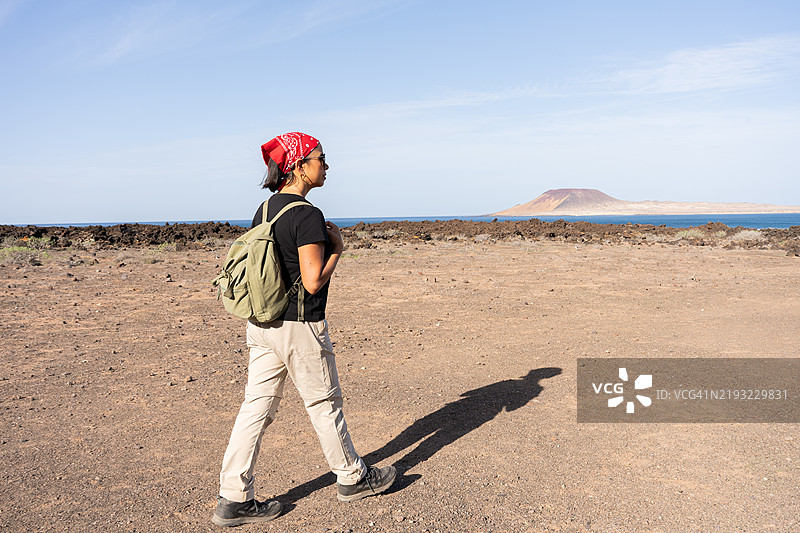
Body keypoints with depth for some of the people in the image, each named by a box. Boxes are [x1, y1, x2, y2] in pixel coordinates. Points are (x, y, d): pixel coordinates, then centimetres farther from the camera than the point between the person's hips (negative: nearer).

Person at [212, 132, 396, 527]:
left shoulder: (264, 210, 9)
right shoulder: (307, 216, -18)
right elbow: (314, 282, -21)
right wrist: (336, 248, -7)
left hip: (261, 322, 8)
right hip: (299, 326, -8)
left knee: (257, 406, 10)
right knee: (324, 404, 10)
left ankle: (233, 498, 16)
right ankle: (351, 478, 30)